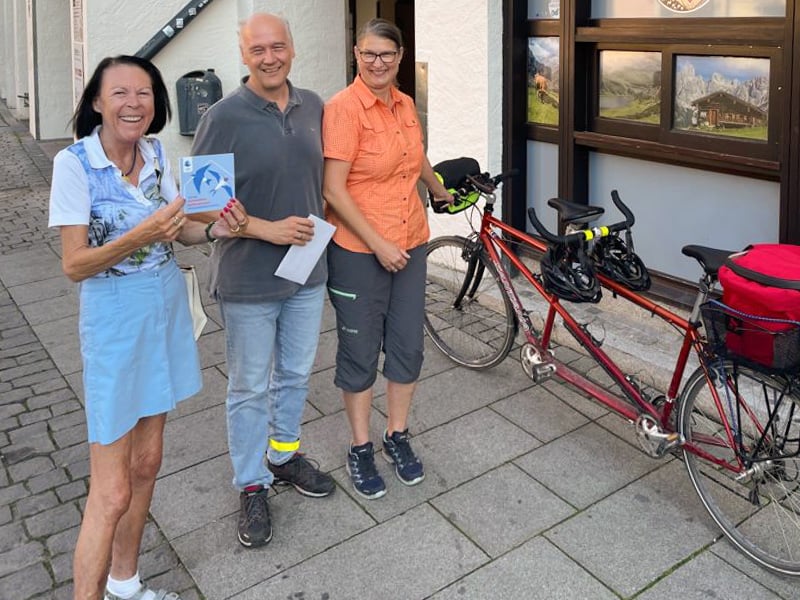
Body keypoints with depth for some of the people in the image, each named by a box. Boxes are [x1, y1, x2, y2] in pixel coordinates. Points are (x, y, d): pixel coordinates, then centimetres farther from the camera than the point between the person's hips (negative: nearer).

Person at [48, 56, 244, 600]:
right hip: (115, 323, -6)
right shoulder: (74, 163, -15)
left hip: (166, 314, 6)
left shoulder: (157, 155, 1)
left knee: (147, 462, 17)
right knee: (112, 493, -4)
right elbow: (74, 264, -17)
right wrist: (141, 235, -31)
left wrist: (217, 229, -9)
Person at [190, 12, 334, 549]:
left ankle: (284, 454, 41)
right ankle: (253, 488, 24)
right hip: (249, 280, -5)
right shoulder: (224, 117, -14)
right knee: (251, 388, 8)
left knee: (296, 375, 20)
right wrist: (268, 229, -22)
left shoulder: (312, 106, 3)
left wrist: (320, 229, 8)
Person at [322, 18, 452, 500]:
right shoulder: (344, 107, -14)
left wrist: (440, 191, 43)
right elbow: (334, 190, -18)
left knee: (408, 346, 13)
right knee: (361, 352, 8)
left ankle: (398, 437, 31)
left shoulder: (405, 105, 6)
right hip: (360, 252, -6)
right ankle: (361, 449, 24)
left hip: (410, 244, 6)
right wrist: (379, 244, -19)